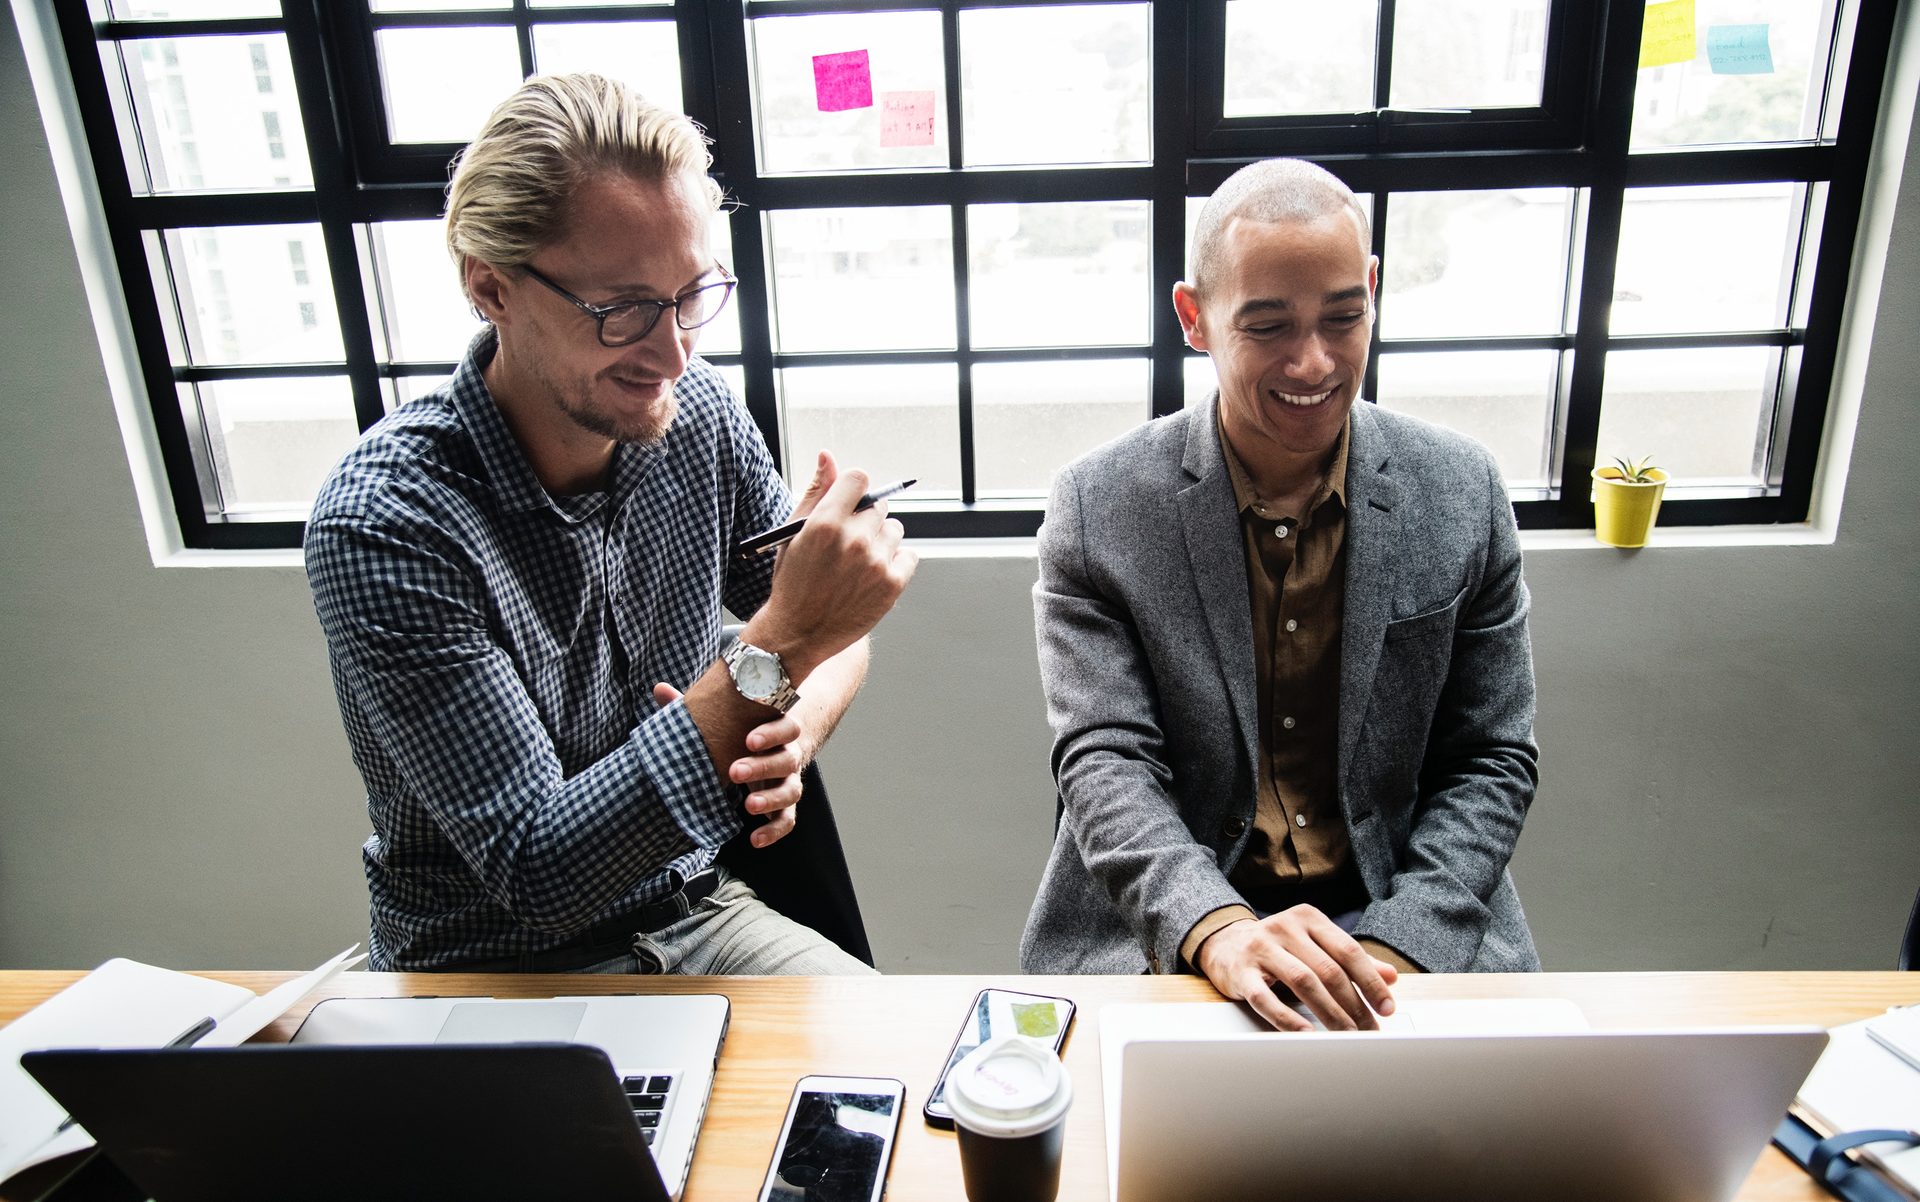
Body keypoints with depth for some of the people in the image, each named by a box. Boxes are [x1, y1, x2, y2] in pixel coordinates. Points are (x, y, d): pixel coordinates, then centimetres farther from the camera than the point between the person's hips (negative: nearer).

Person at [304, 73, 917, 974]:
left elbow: (830, 638, 6)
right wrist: (775, 655, -34)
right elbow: (538, 873, -26)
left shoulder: (700, 416, -8)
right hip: (492, 971, -3)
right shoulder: (384, 524, -24)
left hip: (695, 912, 4)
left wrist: (793, 730, -18)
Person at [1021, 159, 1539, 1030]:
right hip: (1159, 940, -2)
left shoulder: (1463, 493, -1)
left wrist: (1396, 949, -12)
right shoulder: (1098, 509, -7)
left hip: (1407, 925, 2)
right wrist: (1217, 929, -28)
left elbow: (1492, 760, 2)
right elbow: (1104, 761, -11)